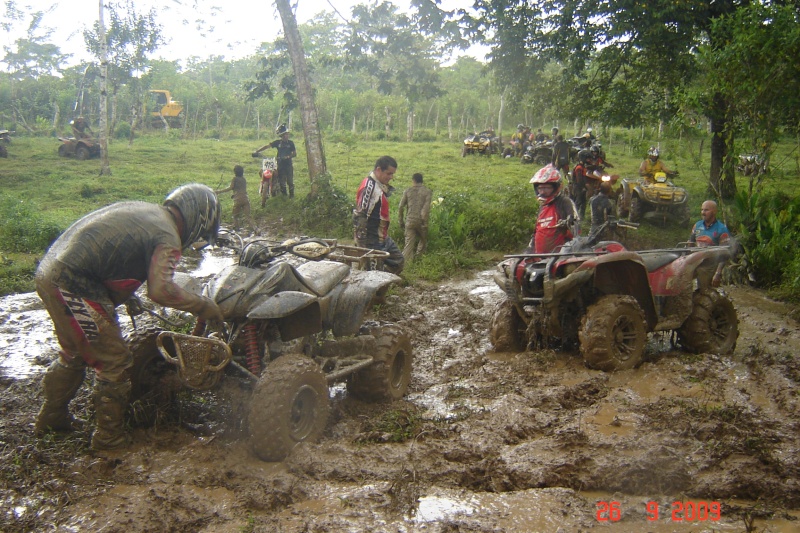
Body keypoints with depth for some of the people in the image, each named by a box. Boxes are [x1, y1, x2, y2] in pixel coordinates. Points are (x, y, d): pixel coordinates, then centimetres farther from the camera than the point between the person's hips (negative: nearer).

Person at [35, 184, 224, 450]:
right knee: (115, 363, 3)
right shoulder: (168, 238, -10)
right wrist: (203, 306, -13)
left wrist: (126, 290, 34)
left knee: (74, 353, 28)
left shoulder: (140, 209, 16)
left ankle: (51, 416, 44)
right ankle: (110, 436, 17)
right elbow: (160, 290, -26)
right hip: (76, 286, -10)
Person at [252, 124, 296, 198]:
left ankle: (291, 194, 8)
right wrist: (256, 151, -11)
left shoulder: (291, 143, 2)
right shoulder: (277, 142, 3)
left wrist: (288, 156, -20)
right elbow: (267, 146, -2)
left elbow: (295, 154, 0)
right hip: (280, 165, 1)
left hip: (288, 164, -1)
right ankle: (283, 195, 19)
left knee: (290, 181, -5)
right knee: (281, 181, 5)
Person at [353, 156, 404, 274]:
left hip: (382, 238, 10)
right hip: (371, 241, -10)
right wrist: (362, 244, -24)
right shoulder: (369, 187, -21)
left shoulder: (380, 186, 9)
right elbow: (360, 216, -25)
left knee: (398, 261, 17)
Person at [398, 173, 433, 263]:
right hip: (421, 221, -2)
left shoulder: (408, 190, 7)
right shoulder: (427, 191, 1)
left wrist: (401, 221, 14)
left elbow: (401, 206, 5)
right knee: (423, 241, 17)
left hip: (410, 221, 2)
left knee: (409, 243, 2)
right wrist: (425, 222, -11)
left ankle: (406, 262, -5)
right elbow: (426, 207, -12)